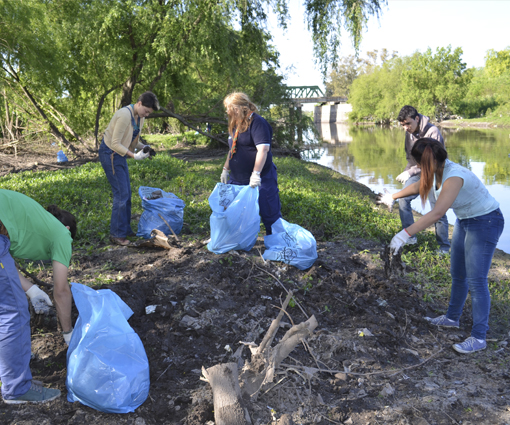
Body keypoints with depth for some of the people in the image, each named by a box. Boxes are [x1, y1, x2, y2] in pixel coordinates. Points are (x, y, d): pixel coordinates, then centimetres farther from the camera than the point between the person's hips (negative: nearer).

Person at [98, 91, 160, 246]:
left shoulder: (140, 116, 5)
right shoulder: (124, 115, -24)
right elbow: (115, 144, -24)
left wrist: (143, 147, -5)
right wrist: (134, 155, -28)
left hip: (119, 154, 9)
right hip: (110, 153, -9)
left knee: (126, 193, 11)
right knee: (121, 194, -10)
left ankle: (125, 229, 22)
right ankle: (117, 234, -1)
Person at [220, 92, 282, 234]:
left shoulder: (257, 122, -15)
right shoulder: (235, 124, 14)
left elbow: (263, 149, -25)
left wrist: (256, 174, -31)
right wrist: (225, 169, 22)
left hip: (260, 179, -9)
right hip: (237, 179, 9)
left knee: (269, 214, 1)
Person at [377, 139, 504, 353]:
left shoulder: (454, 176, -32)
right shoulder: (437, 171, -5)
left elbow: (437, 213, -42)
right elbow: (417, 186, 16)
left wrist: (405, 234, -45)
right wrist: (392, 197, 29)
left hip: (486, 223, -9)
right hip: (465, 221, 9)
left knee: (476, 280, -9)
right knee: (457, 274, 16)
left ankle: (479, 337, 0)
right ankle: (452, 318, 33)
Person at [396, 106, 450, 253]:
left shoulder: (432, 132, -22)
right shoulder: (410, 132, 1)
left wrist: (410, 172, -31)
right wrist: (406, 171, 0)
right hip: (416, 175, 6)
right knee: (403, 200, -11)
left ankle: (444, 246, 15)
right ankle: (410, 237, 2)